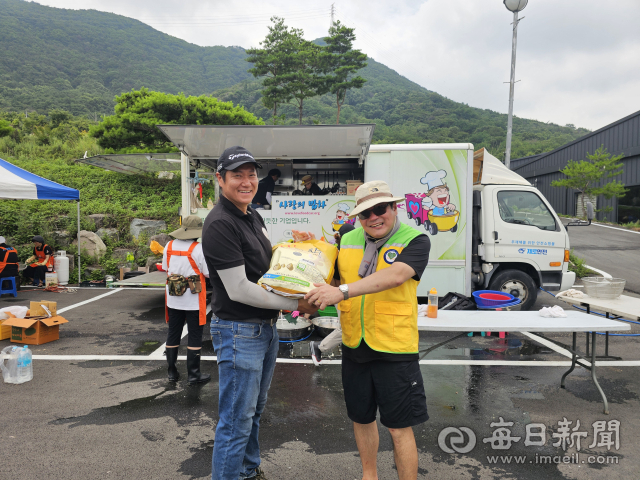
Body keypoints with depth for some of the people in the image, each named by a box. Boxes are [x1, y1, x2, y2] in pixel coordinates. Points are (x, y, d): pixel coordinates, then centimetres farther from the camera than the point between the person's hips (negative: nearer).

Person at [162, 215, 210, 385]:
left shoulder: (169, 246, 1)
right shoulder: (198, 249, -16)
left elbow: (165, 268, 13)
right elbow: (208, 273, -11)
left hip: (173, 299, 5)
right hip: (193, 300, -5)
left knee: (173, 334, 15)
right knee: (195, 336, 5)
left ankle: (172, 372, 24)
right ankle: (193, 375, 11)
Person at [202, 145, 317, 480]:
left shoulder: (254, 217, 10)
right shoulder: (220, 224, -20)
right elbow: (238, 289, -24)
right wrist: (295, 304, -18)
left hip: (266, 328, 10)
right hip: (238, 332, -9)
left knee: (255, 410, 24)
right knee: (237, 421, 3)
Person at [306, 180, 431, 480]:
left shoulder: (414, 241, -10)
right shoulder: (347, 241, 5)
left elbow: (395, 275, -28)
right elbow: (332, 280, 16)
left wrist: (343, 291, -36)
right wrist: (316, 298, -6)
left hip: (395, 349, -5)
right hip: (354, 346, 6)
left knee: (399, 427, 5)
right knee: (361, 418, 21)